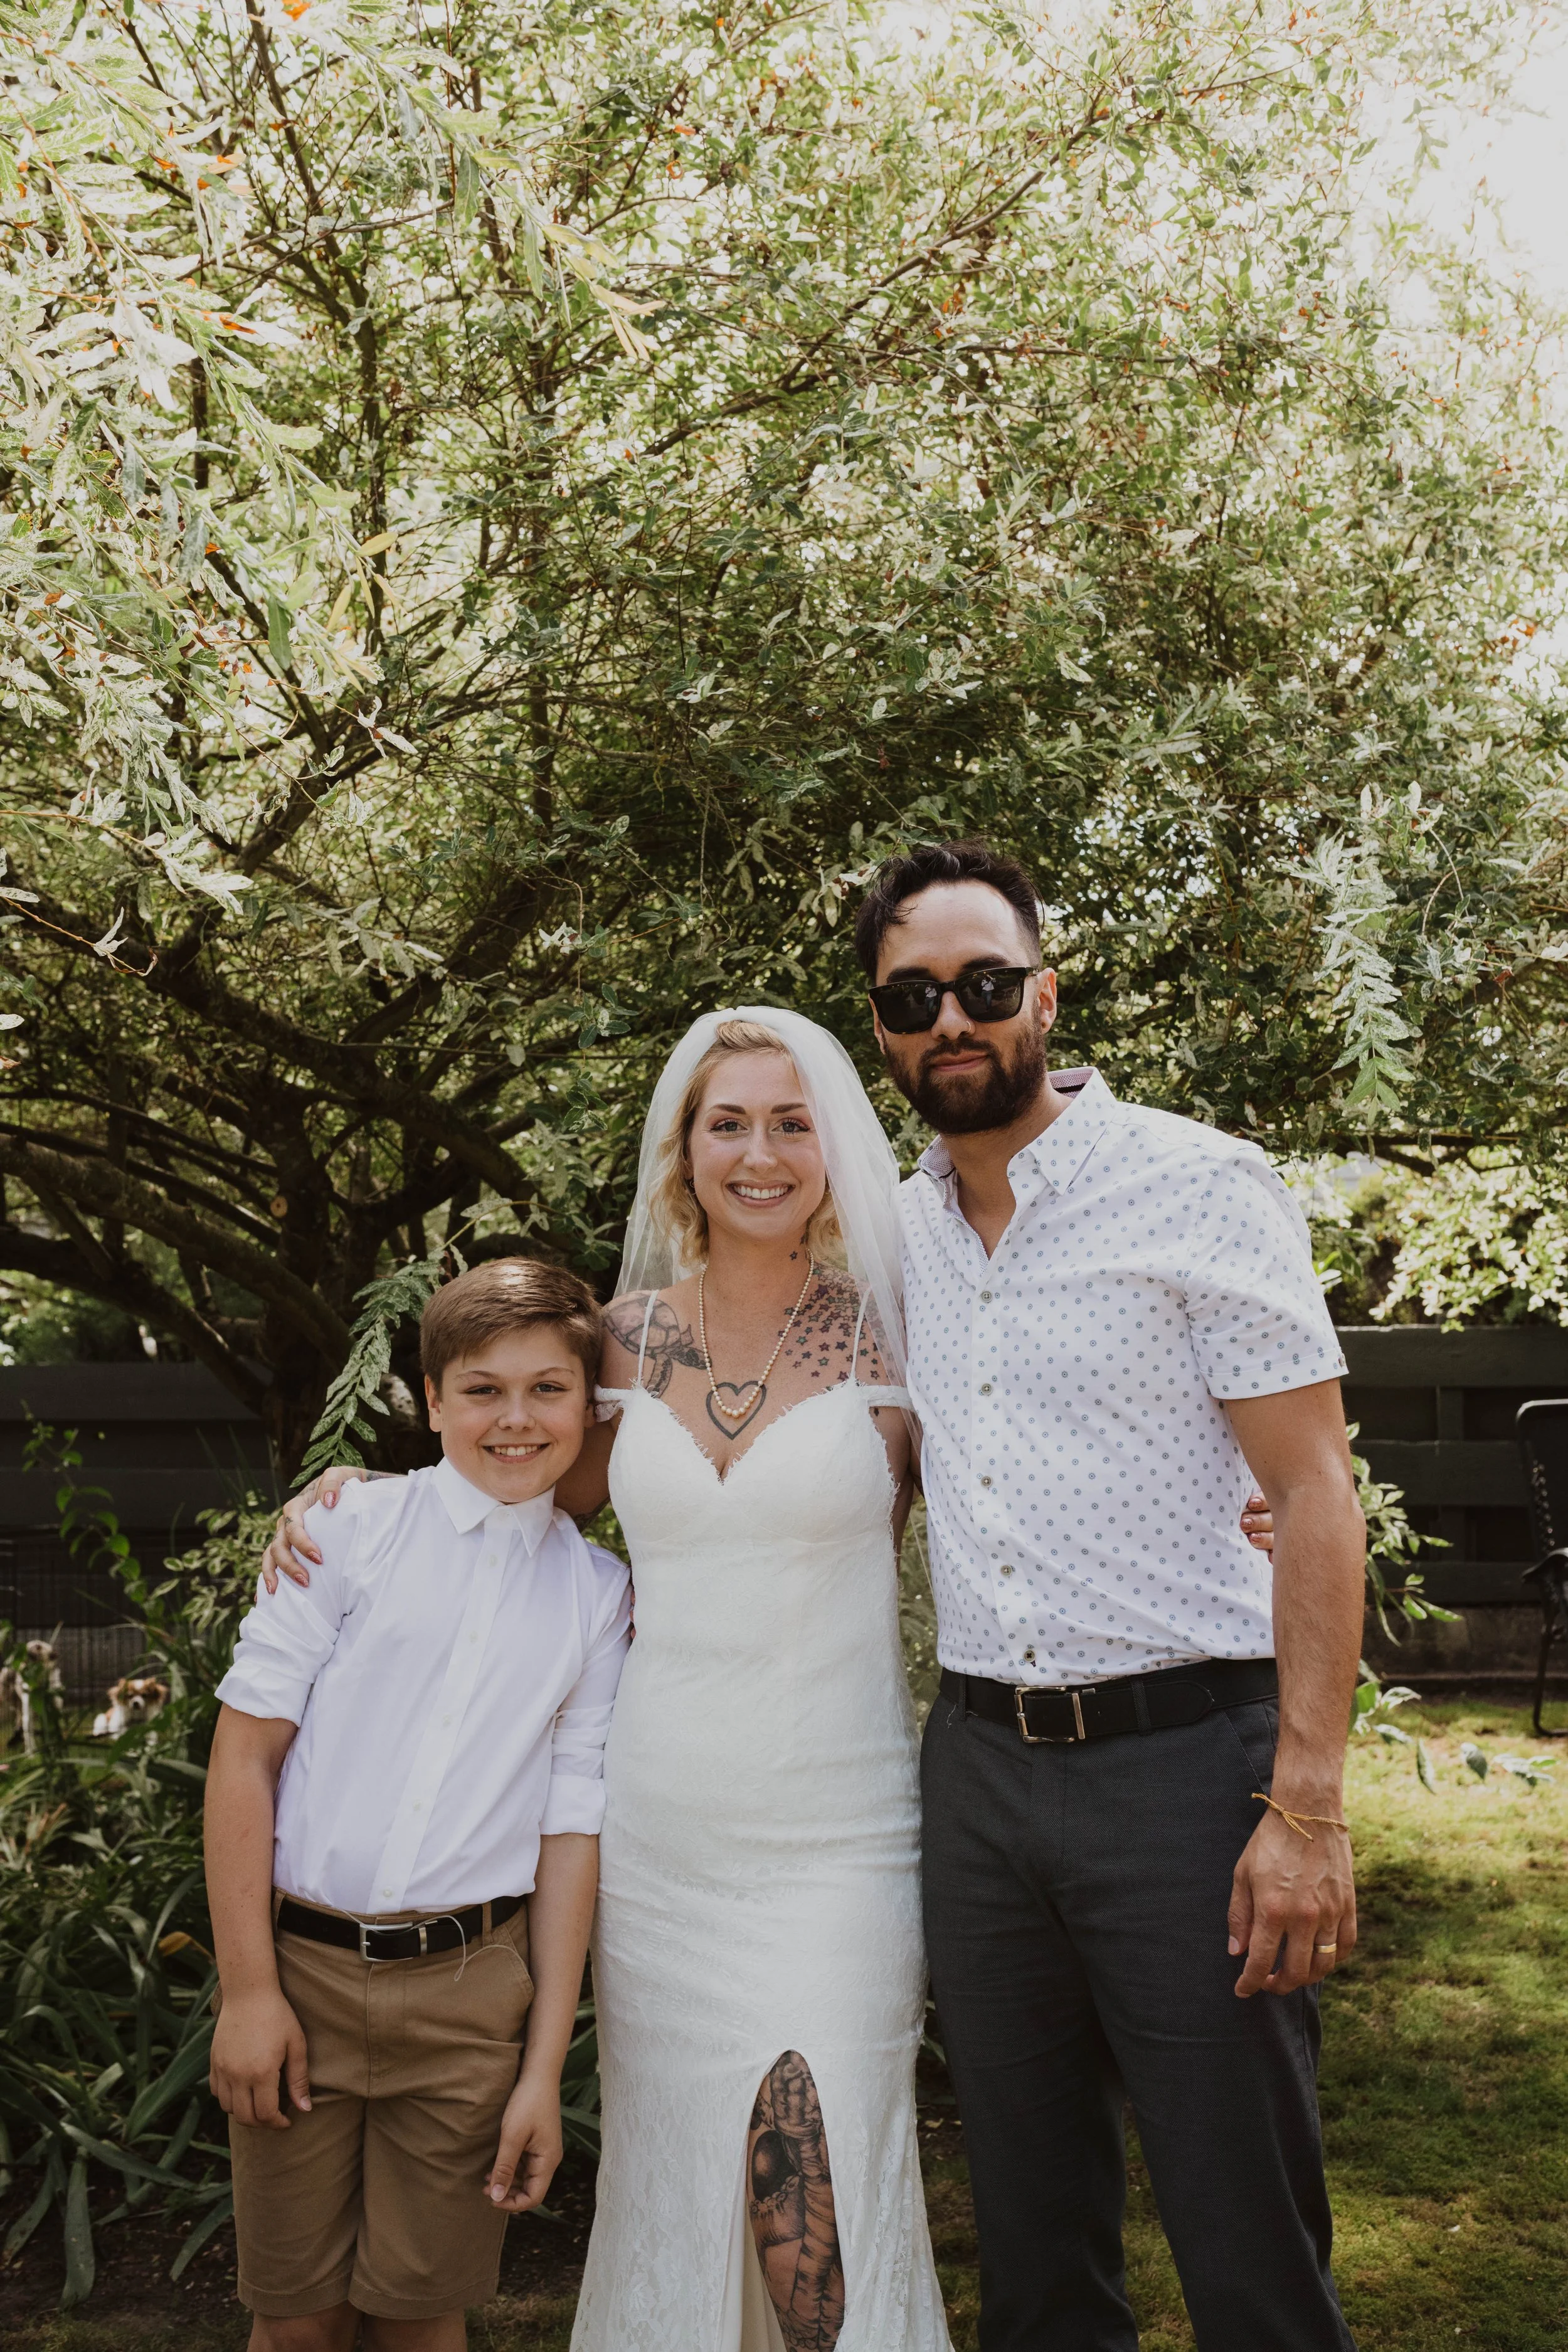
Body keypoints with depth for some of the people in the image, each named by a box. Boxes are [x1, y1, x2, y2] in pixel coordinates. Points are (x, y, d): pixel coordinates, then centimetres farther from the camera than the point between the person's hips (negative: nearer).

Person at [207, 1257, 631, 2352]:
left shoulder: (599, 1593, 5)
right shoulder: (351, 1532, -1)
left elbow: (573, 1824, 4)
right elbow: (246, 1749, -3)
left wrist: (544, 2069, 3)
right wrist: (248, 1988, -7)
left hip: (471, 1992, 1)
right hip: (302, 1968, -1)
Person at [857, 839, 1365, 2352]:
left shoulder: (1200, 1188, -7)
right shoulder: (898, 1233, 9)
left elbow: (1316, 1492, -10)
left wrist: (1306, 1805, -16)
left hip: (1179, 1758, -5)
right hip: (978, 1767, 5)